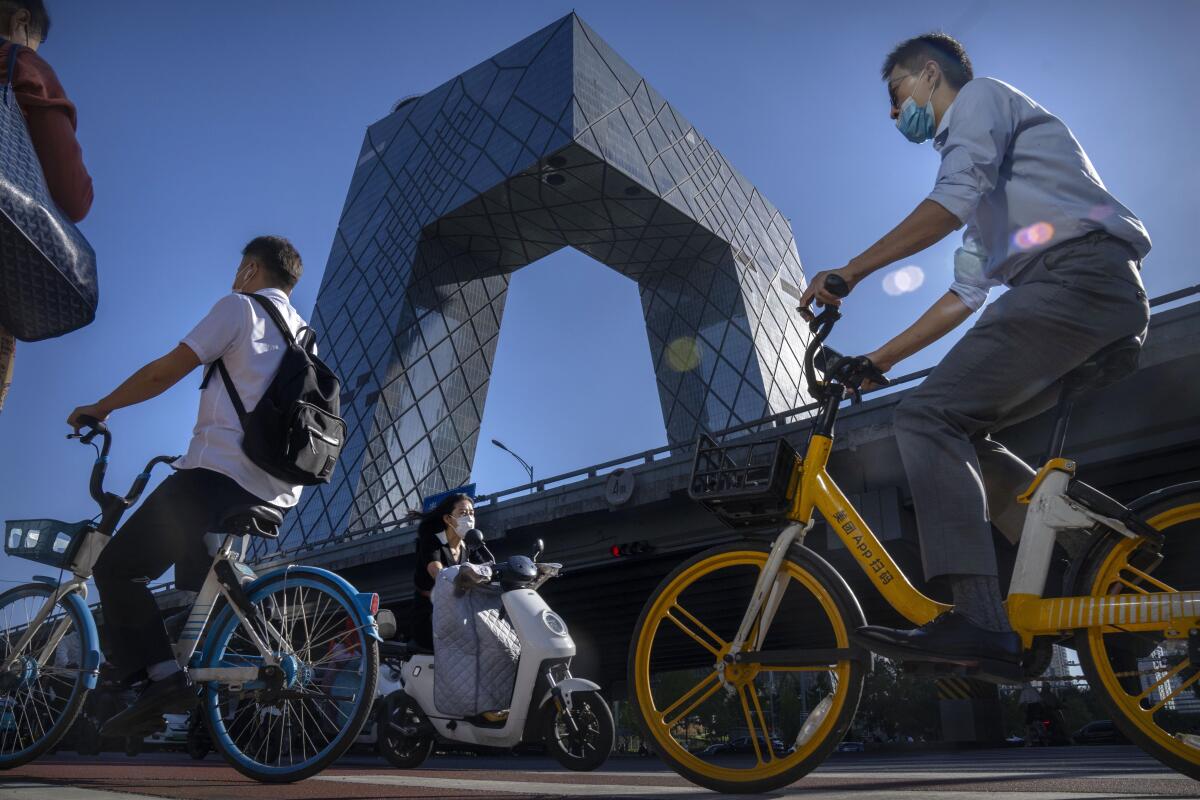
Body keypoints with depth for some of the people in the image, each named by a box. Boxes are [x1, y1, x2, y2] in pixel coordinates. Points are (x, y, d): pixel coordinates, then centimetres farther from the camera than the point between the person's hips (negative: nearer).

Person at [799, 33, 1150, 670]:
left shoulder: (981, 96, 8)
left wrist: (850, 272, -14)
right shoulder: (982, 185, 33)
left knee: (928, 416, -19)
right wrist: (879, 359, 25)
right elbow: (966, 294, 28)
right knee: (960, 433, 10)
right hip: (1108, 304, 10)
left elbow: (951, 203, -14)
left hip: (1078, 276, -9)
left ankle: (978, 621, -27)